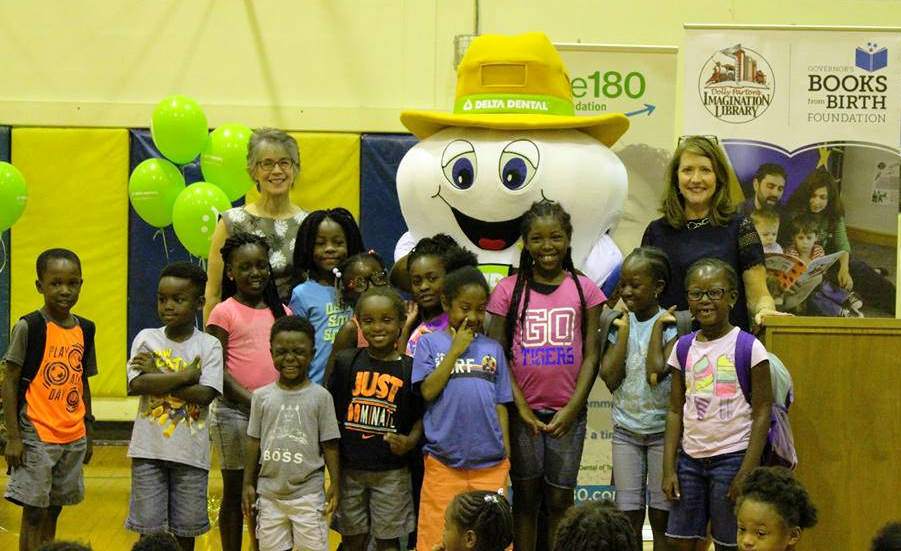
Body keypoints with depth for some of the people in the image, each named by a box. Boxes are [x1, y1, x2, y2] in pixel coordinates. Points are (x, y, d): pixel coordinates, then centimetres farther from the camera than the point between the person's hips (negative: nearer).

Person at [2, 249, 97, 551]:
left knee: (53, 510, 12)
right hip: (36, 436, -5)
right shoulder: (29, 327, -9)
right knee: (34, 512, -4)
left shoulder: (85, 329, 8)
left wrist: (88, 432, 15)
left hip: (73, 439, 6)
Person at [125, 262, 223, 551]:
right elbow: (137, 385, -14)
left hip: (190, 451, 0)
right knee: (149, 527, 4)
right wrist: (185, 376, -15)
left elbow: (205, 395, -15)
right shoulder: (146, 338, 1)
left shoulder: (209, 345, -2)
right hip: (149, 449, 1)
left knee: (186, 527, 9)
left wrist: (157, 375, -13)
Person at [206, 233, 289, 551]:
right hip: (235, 412, -4)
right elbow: (218, 371, -9)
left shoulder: (280, 312, 9)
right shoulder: (224, 313, -5)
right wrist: (252, 400, -18)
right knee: (234, 491, 6)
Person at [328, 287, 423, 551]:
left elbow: (421, 415, 2)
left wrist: (410, 442, -16)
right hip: (349, 468, 1)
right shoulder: (346, 362, -1)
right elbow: (330, 409, 3)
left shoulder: (410, 368, -4)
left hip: (391, 471, -1)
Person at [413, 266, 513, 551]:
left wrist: (506, 454, 7)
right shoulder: (430, 343, 2)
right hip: (443, 462, -2)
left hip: (490, 464, 2)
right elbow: (428, 391, -9)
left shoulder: (493, 349, 8)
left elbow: (500, 404, 10)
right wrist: (455, 350, -9)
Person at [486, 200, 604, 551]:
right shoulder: (508, 290, 0)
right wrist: (521, 409, -9)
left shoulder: (584, 289, 2)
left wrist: (572, 409, -8)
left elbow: (590, 355, 0)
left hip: (567, 413, 0)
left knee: (560, 501, 6)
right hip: (523, 411, 0)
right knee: (526, 498, 8)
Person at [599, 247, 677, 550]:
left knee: (661, 517, 2)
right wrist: (624, 331, -6)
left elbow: (656, 372, -21)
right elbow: (610, 378, -6)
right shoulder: (620, 324, 5)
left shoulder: (671, 324, -6)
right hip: (626, 430, 3)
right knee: (628, 516, 3)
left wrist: (658, 326, -13)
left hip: (662, 430, -3)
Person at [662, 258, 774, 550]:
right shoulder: (684, 348, 6)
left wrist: (747, 472, -13)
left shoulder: (748, 348, -9)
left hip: (731, 459, -5)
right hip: (690, 459, 5)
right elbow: (675, 411, 9)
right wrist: (669, 469, 3)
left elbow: (762, 413, -8)